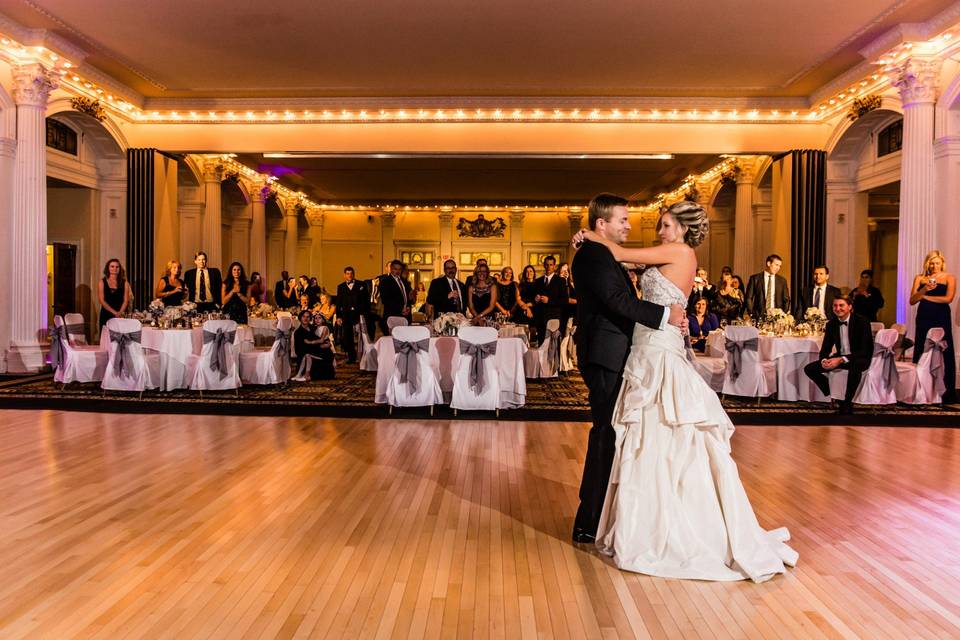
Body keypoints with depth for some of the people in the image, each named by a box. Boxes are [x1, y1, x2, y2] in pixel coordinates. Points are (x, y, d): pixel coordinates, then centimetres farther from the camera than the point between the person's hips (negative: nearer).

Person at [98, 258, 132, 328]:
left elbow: (126, 300, 0)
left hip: (121, 316, 0)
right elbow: (102, 301, -4)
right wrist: (115, 312, -13)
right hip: (106, 315, 0)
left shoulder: (124, 283, 4)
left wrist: (120, 312, -17)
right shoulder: (102, 282, 3)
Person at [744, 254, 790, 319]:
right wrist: (751, 314, -7)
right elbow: (748, 298, 1)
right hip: (759, 316, -2)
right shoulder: (755, 278, 3)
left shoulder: (782, 280, 11)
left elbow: (786, 300, 13)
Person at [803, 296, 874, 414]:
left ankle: (847, 404, -24)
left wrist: (841, 360, -35)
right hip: (839, 357, 6)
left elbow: (864, 350, -23)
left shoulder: (862, 321, -16)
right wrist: (824, 360, -22)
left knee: (855, 367, -42)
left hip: (860, 358, -5)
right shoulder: (831, 324, 0)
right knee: (809, 369, -11)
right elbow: (826, 347, 3)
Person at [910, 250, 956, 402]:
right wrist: (923, 290, -15)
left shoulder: (949, 278, 3)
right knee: (922, 353, 2)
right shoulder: (920, 278, 8)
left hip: (941, 319, -2)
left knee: (943, 353, 0)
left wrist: (925, 297, -5)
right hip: (924, 318, 2)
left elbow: (948, 298, -11)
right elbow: (912, 301, 1)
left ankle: (946, 392, 8)